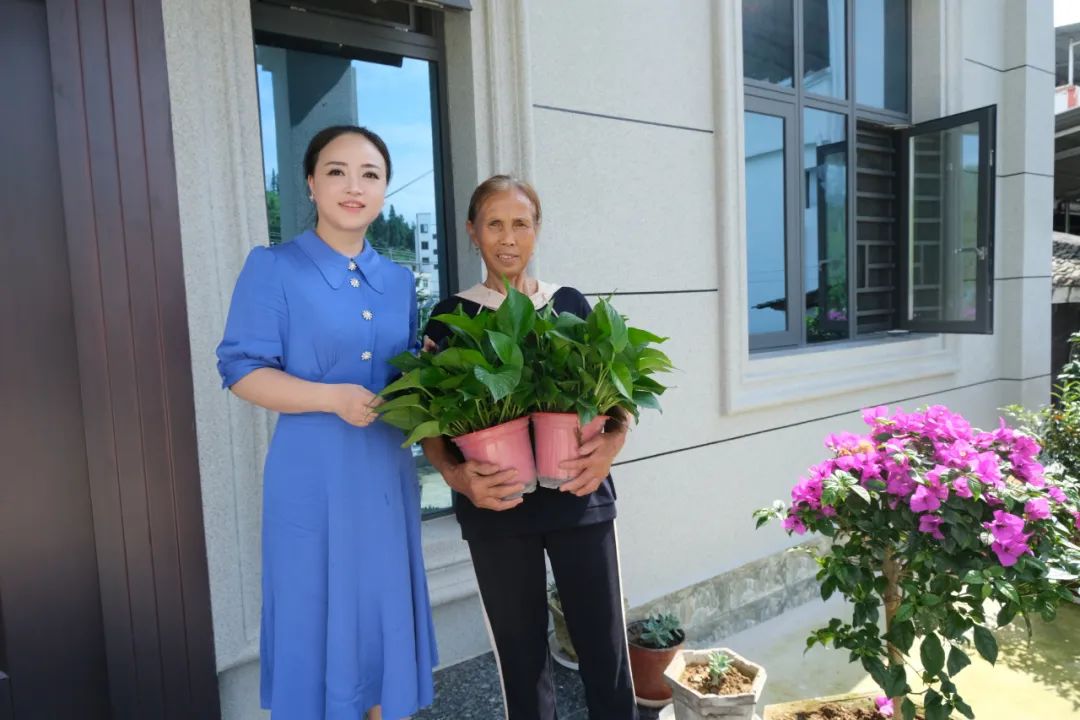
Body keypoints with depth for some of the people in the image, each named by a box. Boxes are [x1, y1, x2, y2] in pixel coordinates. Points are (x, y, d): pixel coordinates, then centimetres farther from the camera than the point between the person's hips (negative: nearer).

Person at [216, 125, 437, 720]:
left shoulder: (399, 280, 9)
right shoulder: (273, 267, -7)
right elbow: (241, 370, -10)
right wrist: (334, 397, -21)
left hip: (387, 470, 5)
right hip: (312, 476, -5)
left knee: (387, 615, 16)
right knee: (319, 617, 8)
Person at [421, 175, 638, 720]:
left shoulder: (571, 305, 6)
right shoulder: (451, 317, 2)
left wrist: (613, 441, -11)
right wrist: (456, 475, -17)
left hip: (579, 498, 1)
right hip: (498, 509, -1)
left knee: (605, 650, 7)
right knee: (521, 658, 11)